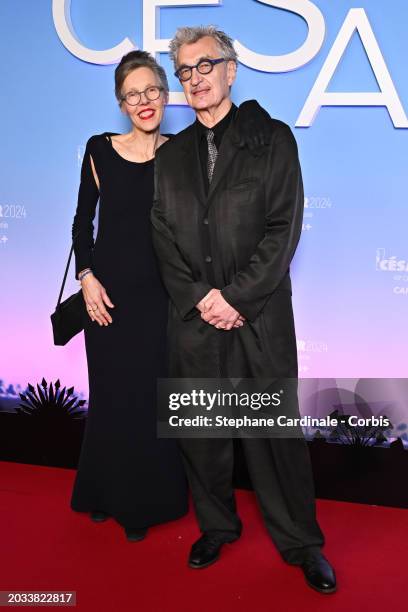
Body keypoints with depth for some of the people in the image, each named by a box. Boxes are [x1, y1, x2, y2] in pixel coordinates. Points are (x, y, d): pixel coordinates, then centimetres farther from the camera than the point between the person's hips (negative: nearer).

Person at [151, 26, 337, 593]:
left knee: (277, 432, 4)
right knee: (200, 434, 11)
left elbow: (283, 229, -6)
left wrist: (236, 298, -12)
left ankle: (301, 543, 22)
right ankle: (217, 526, 32)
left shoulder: (273, 139, 2)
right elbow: (163, 238, 7)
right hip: (193, 320, 3)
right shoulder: (171, 155, 13)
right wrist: (200, 299, -7)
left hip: (260, 318, -3)